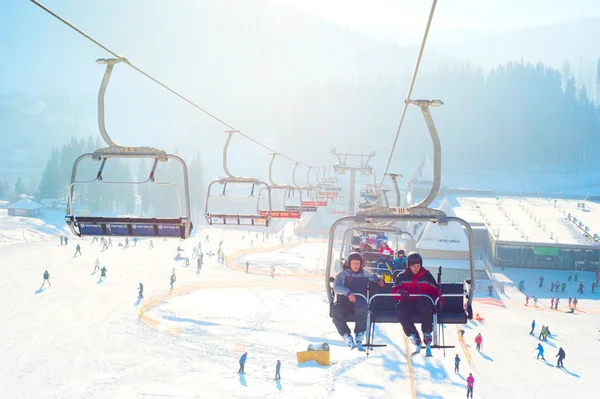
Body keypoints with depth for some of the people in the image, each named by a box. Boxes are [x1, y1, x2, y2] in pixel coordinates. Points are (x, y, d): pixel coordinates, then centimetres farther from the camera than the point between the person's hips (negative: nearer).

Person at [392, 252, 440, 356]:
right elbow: (395, 291, 8)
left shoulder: (427, 275, 12)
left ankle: (427, 334, -27)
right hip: (408, 303, 1)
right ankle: (413, 335, -24)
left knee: (425, 303, -38)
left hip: (422, 302, -1)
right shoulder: (402, 276, 12)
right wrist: (401, 292, -15)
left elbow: (435, 291, 13)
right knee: (400, 309, -34)